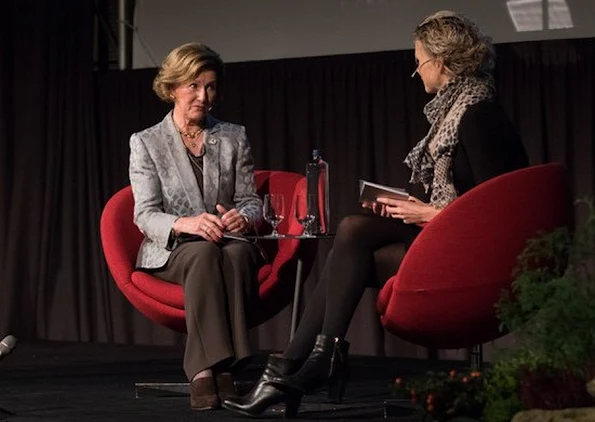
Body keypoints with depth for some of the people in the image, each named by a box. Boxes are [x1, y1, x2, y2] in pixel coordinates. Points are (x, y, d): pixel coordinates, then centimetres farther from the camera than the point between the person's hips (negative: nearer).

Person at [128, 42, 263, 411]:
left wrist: (243, 217, -14)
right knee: (203, 253, -38)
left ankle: (204, 370, -44)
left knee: (237, 252, -37)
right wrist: (184, 223, -26)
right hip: (171, 251, -2)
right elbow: (145, 215, -3)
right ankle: (215, 368, -46)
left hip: (231, 244, 2)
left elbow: (251, 201, 13)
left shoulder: (234, 138, 15)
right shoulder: (146, 143, 6)